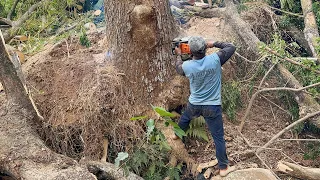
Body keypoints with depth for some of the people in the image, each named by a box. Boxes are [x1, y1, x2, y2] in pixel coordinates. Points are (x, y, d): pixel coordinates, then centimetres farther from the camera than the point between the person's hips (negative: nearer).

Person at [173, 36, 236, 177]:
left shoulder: (187, 66, -15)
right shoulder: (215, 59, -20)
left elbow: (178, 68, 11)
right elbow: (231, 47, -5)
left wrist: (178, 54, 28)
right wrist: (214, 44, 4)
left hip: (194, 105, 2)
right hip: (212, 107, -2)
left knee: (185, 118, 36)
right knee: (218, 137, 8)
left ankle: (177, 134, 64)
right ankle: (223, 167, 18)